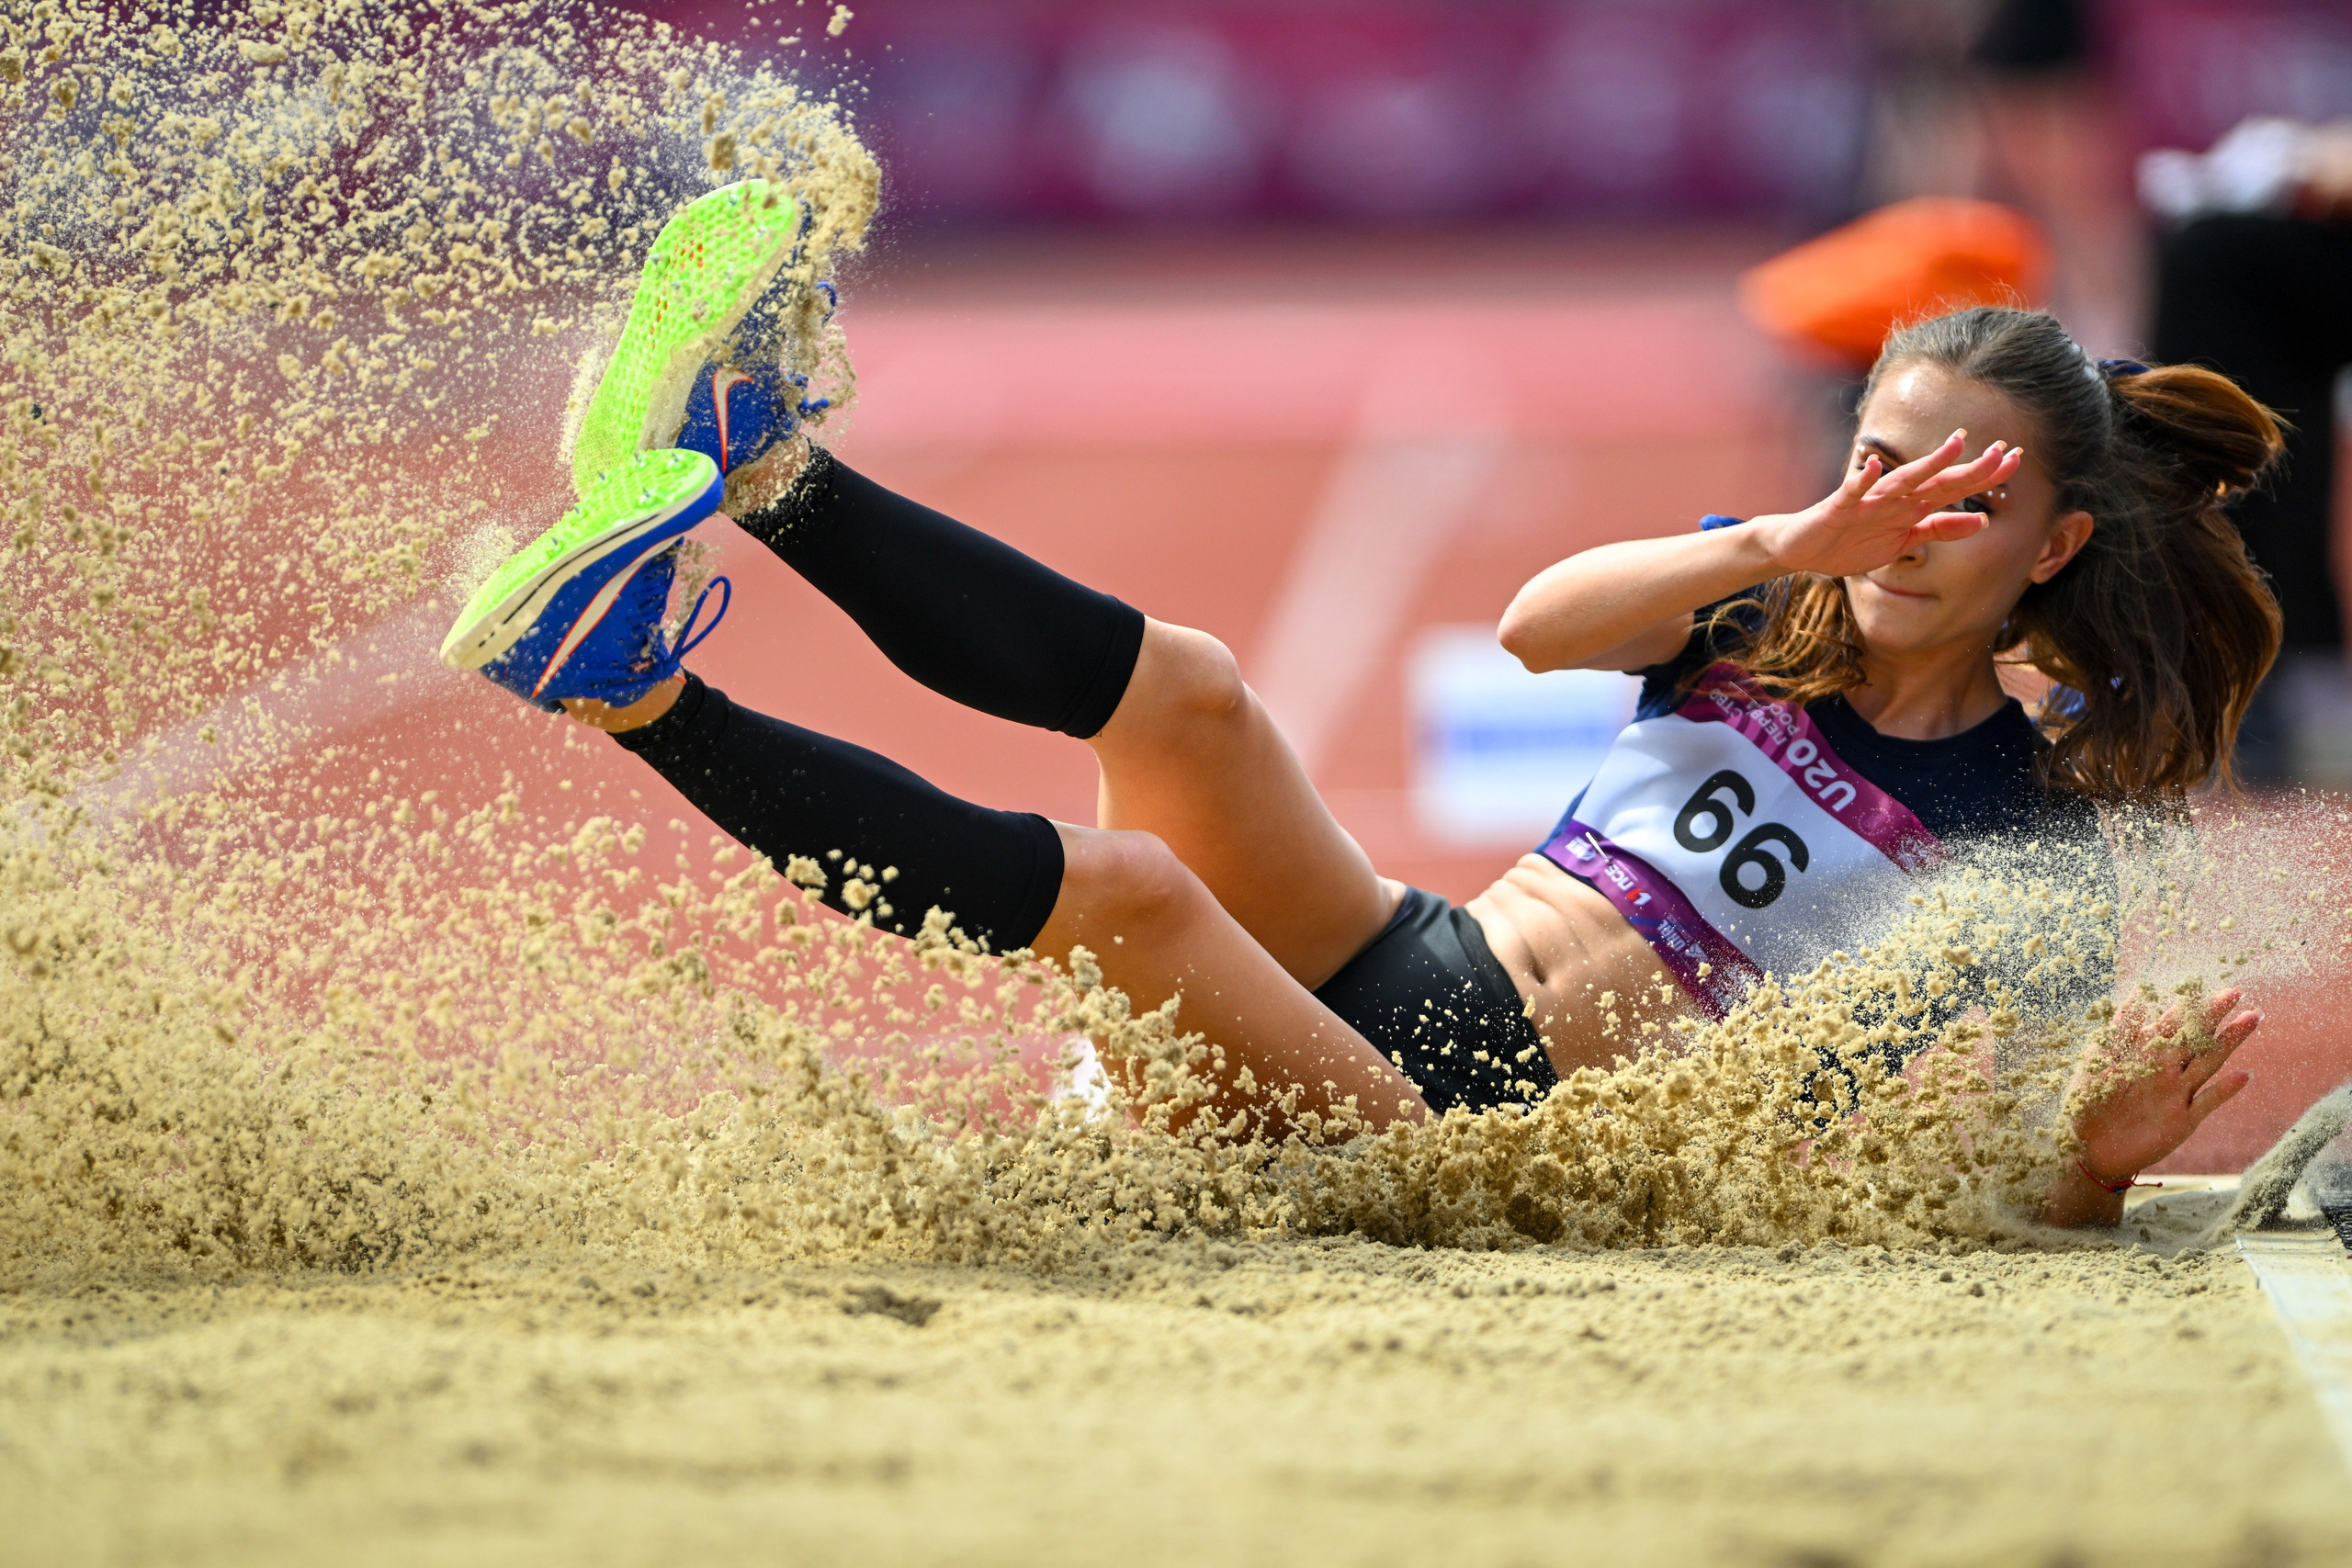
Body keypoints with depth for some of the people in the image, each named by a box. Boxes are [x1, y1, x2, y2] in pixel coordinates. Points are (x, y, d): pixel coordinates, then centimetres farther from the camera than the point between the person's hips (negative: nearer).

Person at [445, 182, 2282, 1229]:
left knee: (1121, 882, -28)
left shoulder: (2031, 823, -1)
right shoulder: (1767, 605, 12)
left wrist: (2114, 1160, -26)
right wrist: (1788, 546, -23)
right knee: (1181, 691, -23)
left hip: (1500, 1136, -5)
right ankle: (764, 469, -26)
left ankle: (637, 693, -34)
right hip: (1400, 971, 5)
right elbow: (1542, 625, -9)